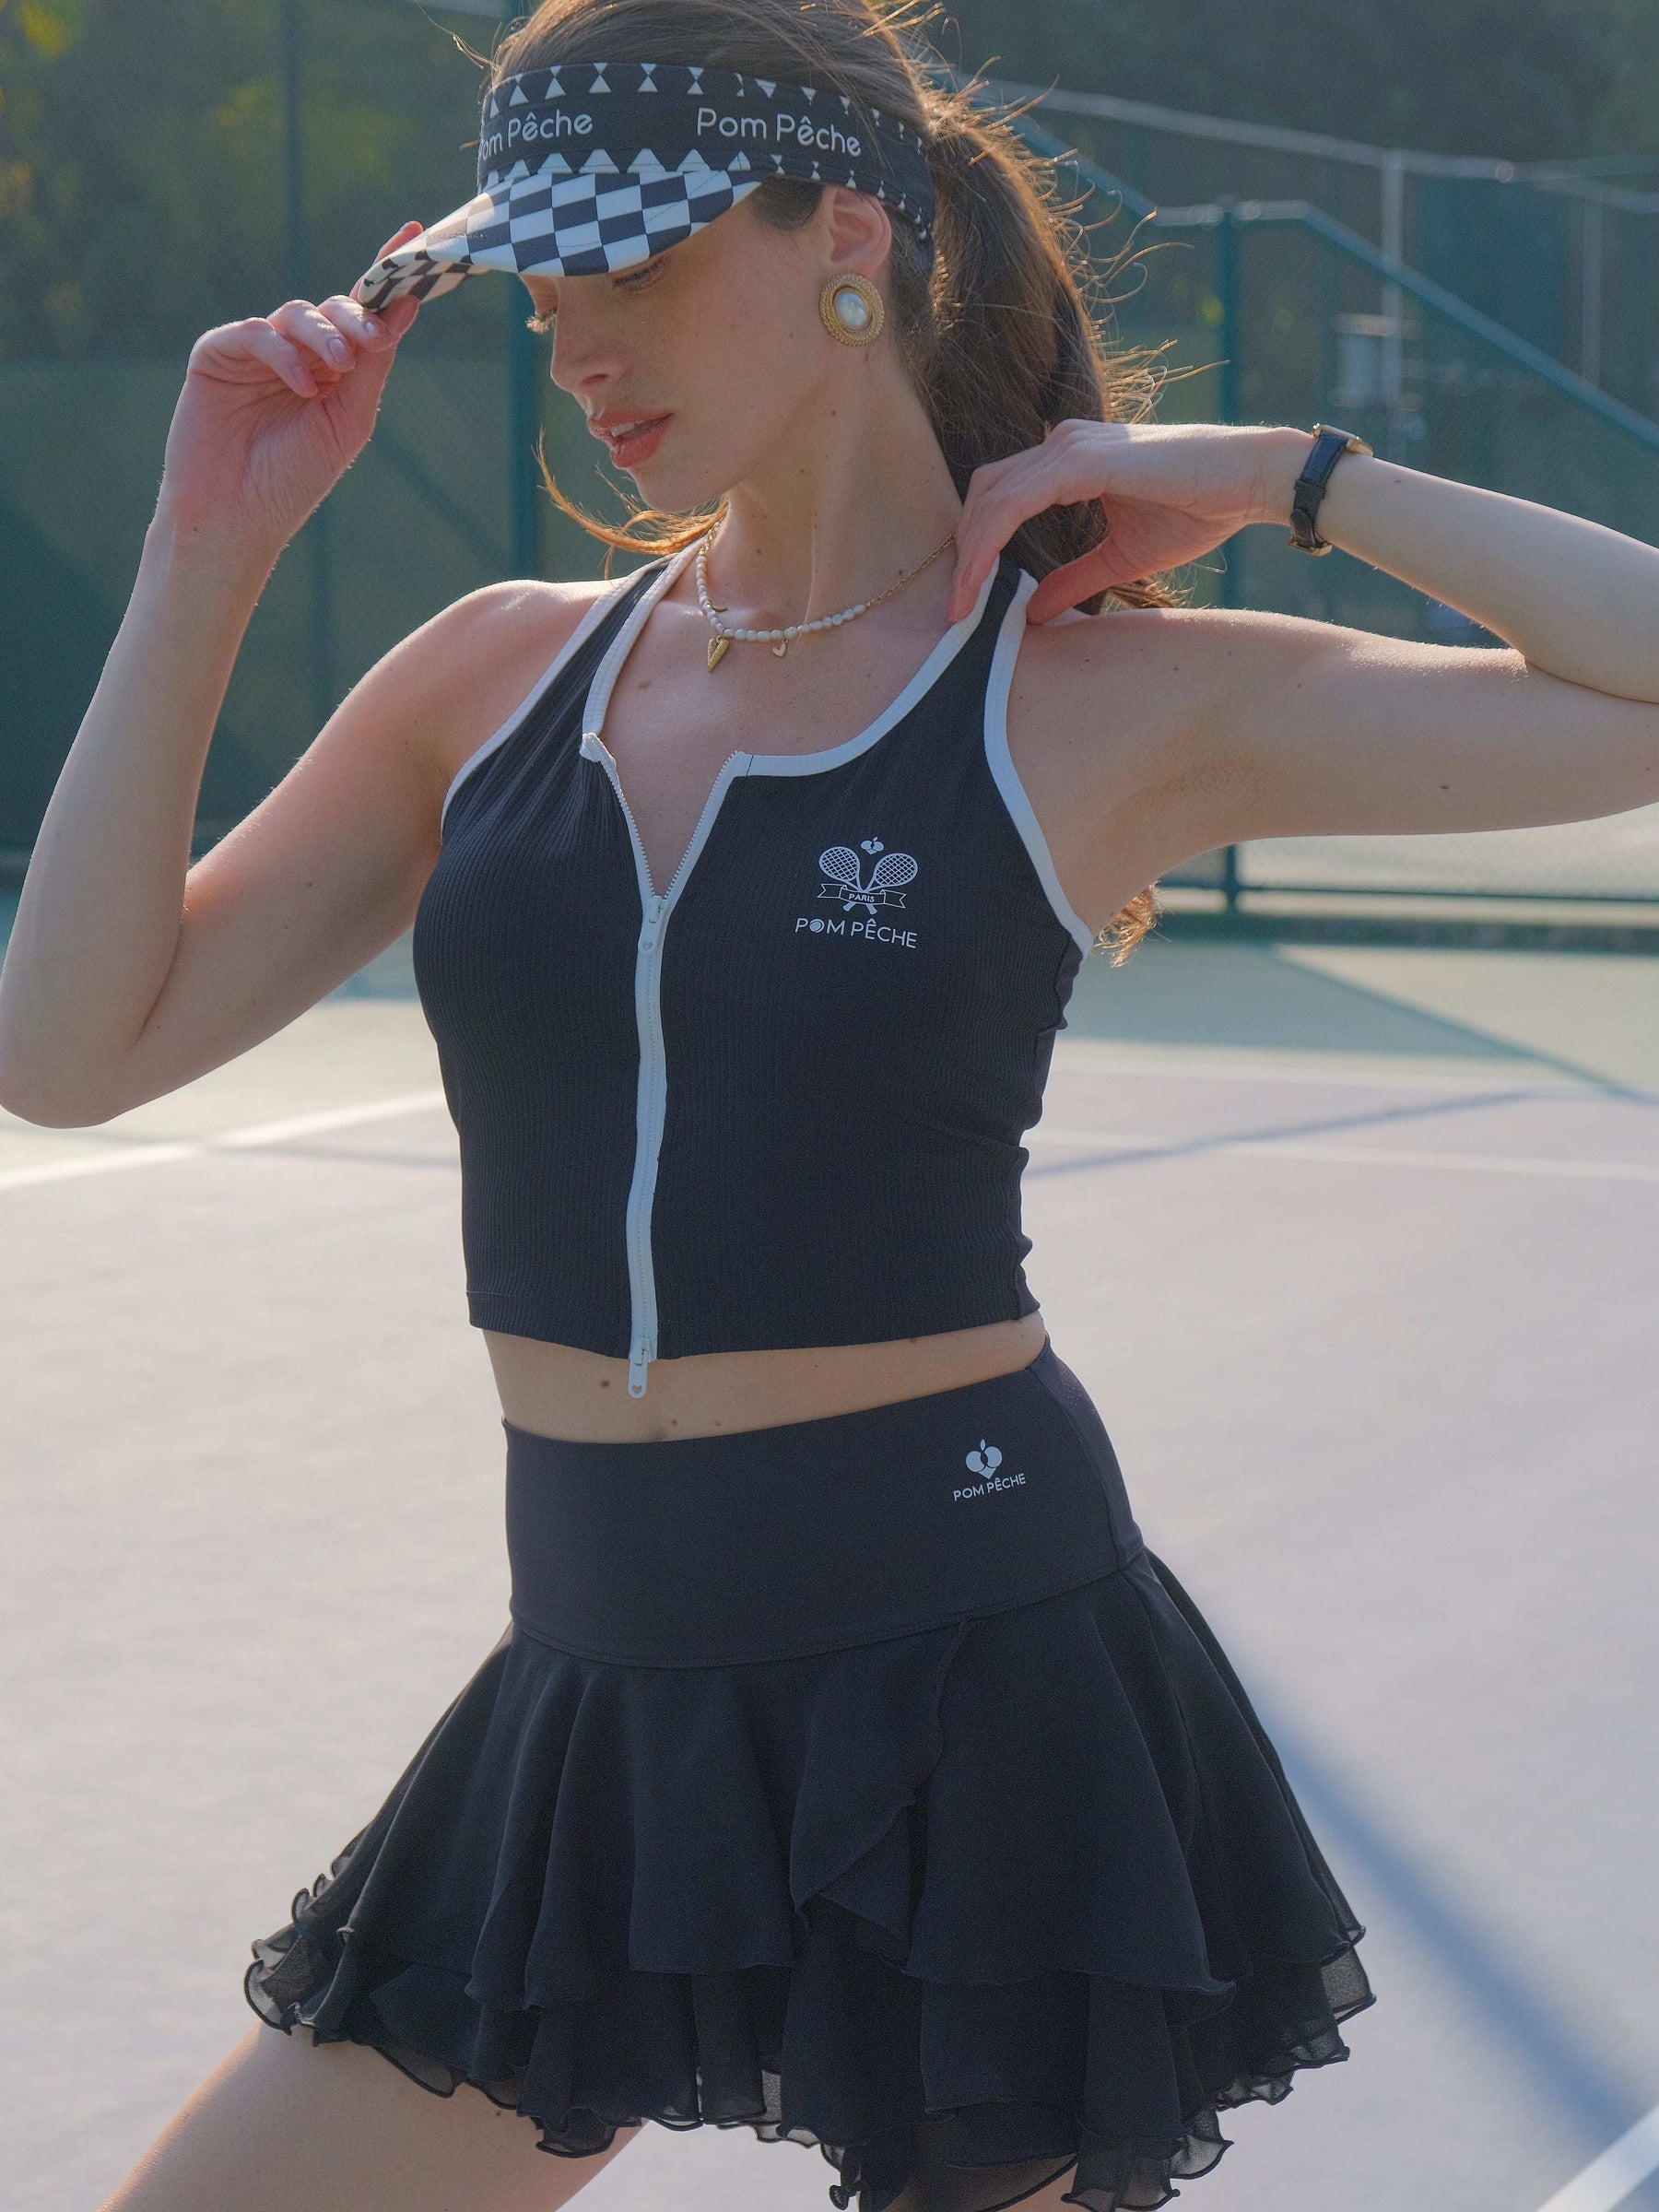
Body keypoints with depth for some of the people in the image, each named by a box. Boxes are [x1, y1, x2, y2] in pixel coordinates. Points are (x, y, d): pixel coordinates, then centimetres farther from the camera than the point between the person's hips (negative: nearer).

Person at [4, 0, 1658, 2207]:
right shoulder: (502, 670, 7)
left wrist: (1286, 475, -7)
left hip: (967, 1691, -4)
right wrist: (210, 547, -1)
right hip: (598, 1694, 5)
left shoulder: (1102, 697, -5)